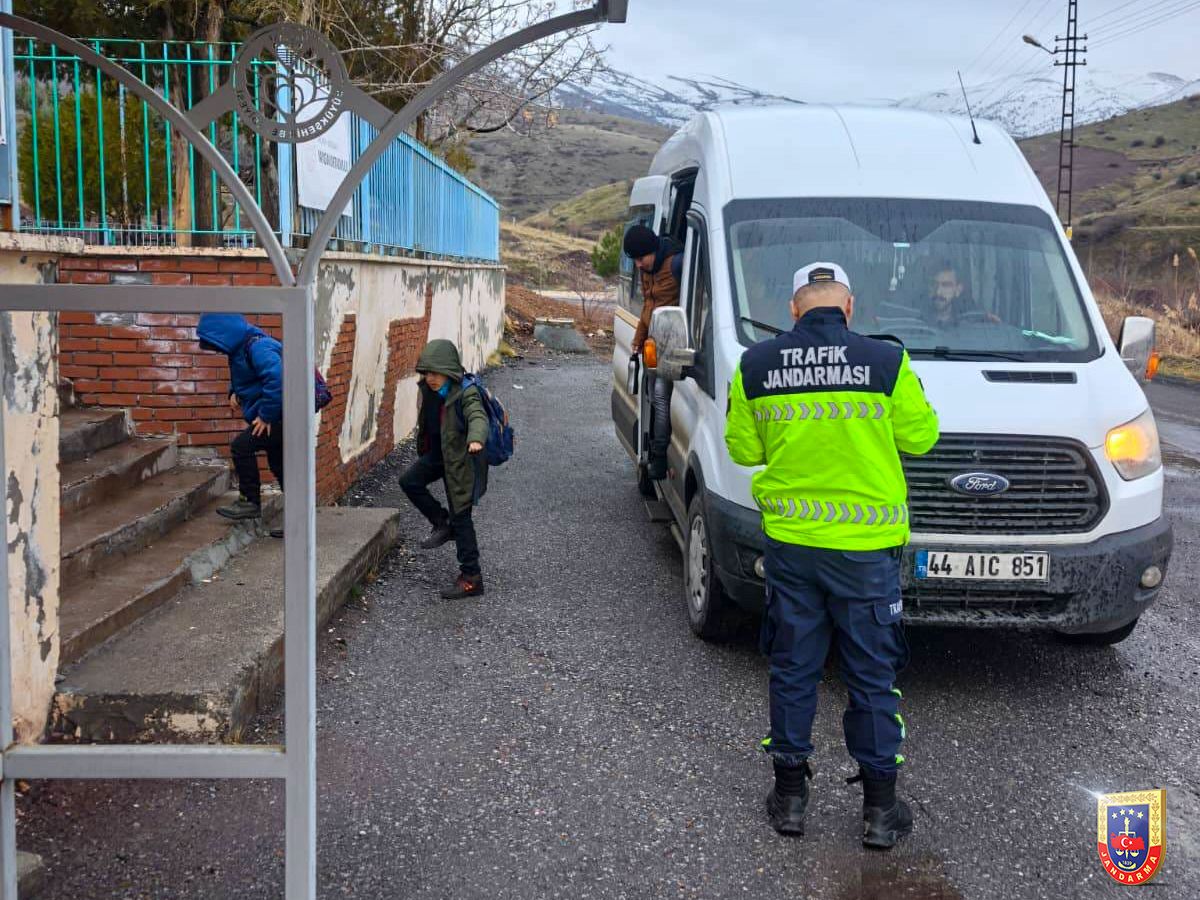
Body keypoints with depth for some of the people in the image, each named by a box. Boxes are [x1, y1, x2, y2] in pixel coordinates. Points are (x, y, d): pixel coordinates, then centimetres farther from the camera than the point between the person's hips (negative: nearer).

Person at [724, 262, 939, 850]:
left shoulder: (755, 366, -2)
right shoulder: (886, 362, -9)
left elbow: (742, 448, 6)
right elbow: (920, 436, 1)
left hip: (789, 542, 2)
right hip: (866, 544, -2)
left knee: (792, 669, 14)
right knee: (872, 676, 9)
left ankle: (790, 795, 23)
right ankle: (880, 809, 17)